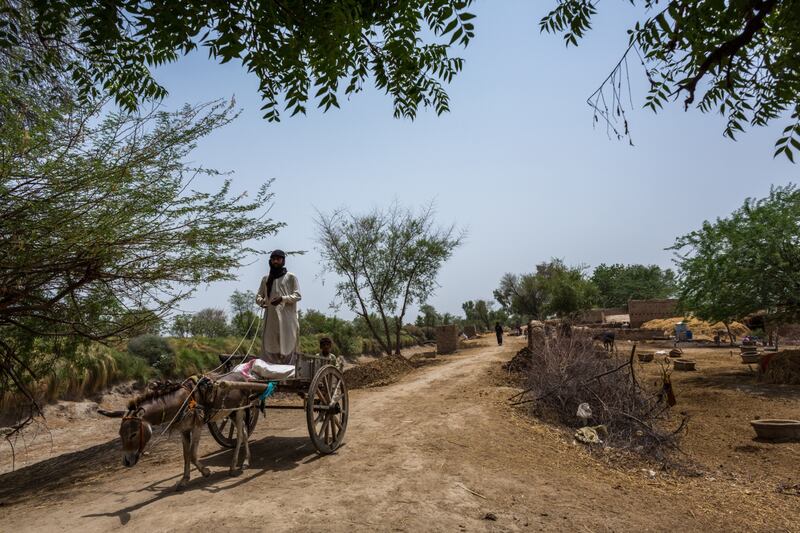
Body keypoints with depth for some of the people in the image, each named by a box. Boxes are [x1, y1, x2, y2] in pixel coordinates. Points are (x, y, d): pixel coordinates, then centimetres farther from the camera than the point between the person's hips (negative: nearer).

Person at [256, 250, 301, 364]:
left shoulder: (291, 277, 6)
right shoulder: (265, 279, 19)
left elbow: (297, 295, -1)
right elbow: (258, 296, 20)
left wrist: (282, 298, -18)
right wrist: (261, 301, -5)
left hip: (286, 318, -4)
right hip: (270, 317, 4)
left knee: (287, 347, -6)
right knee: (268, 348, 0)